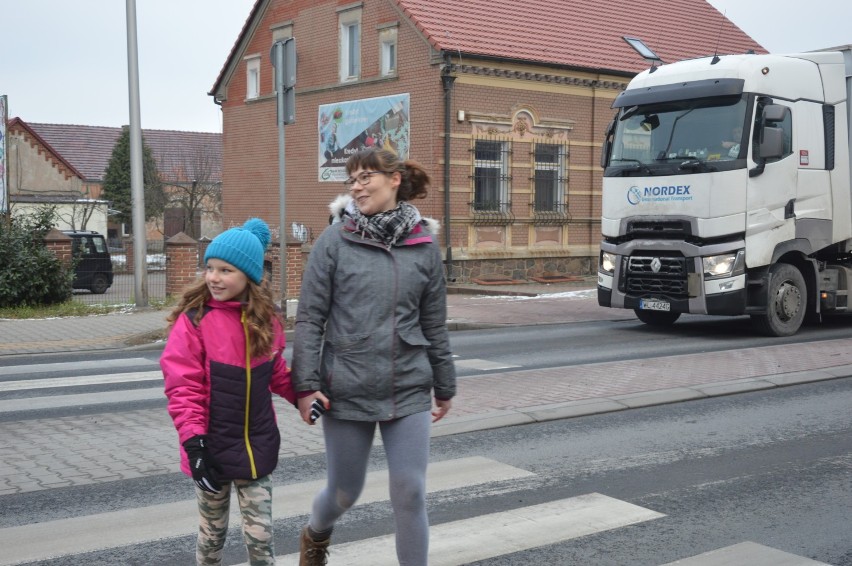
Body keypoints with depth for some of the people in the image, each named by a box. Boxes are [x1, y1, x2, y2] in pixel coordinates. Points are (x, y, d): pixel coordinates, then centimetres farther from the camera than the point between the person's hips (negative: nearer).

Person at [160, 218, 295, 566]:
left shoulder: (265, 319, 0)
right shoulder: (193, 319, -13)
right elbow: (182, 387, -15)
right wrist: (193, 443, -21)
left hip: (257, 447, 3)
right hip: (213, 447, -3)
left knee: (260, 536, 8)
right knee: (213, 533, 15)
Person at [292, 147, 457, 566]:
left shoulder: (424, 245, 2)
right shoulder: (335, 240, -5)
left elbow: (434, 324, 8)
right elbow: (309, 317, -4)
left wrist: (445, 386, 13)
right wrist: (306, 385, -9)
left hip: (408, 393, 1)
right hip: (346, 391, -1)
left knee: (410, 495, 1)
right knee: (344, 492, 15)